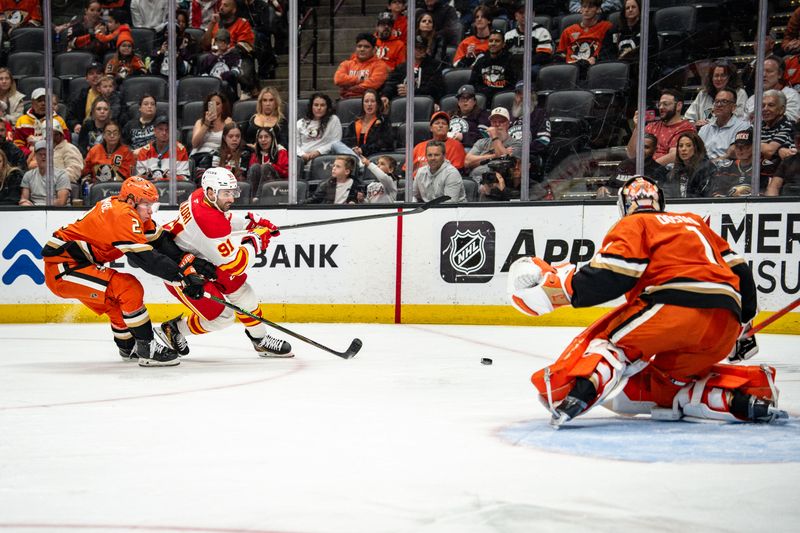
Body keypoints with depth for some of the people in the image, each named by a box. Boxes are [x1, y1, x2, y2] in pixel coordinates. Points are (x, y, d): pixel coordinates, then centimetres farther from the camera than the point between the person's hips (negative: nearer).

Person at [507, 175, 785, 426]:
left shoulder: (633, 225, 14)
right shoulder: (694, 222, 33)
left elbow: (611, 277, -4)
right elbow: (738, 269, 31)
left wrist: (558, 285, 3)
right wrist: (741, 323, 40)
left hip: (678, 304, -6)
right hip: (725, 325, 6)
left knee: (607, 336, 5)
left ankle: (579, 389, -25)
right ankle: (745, 396, 3)